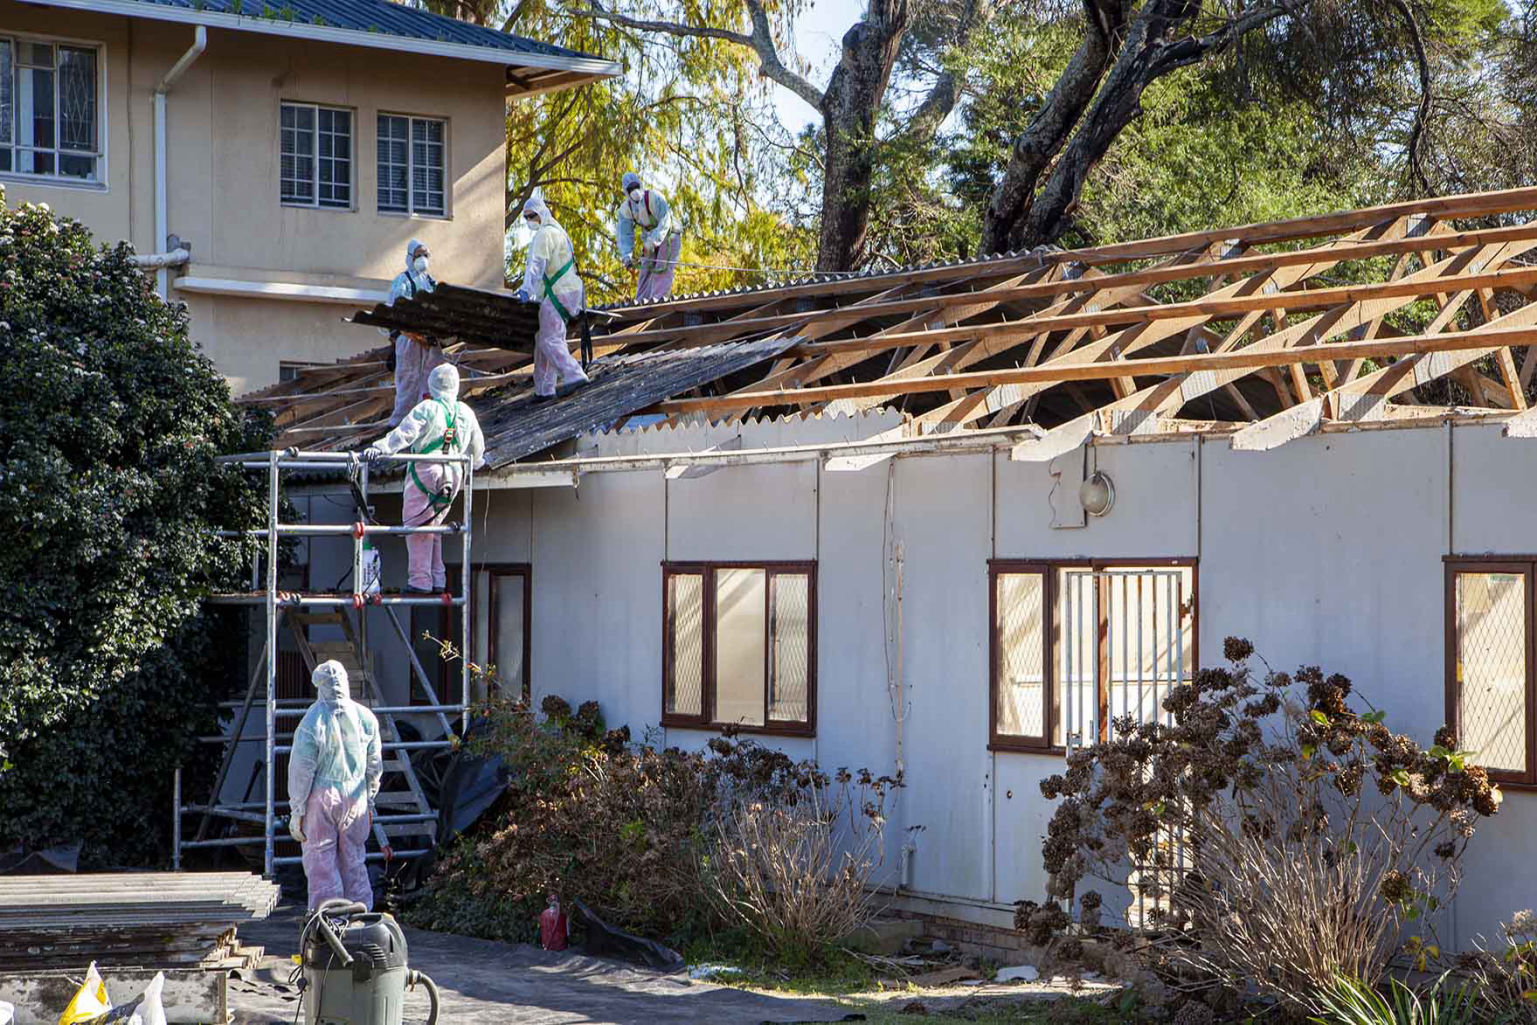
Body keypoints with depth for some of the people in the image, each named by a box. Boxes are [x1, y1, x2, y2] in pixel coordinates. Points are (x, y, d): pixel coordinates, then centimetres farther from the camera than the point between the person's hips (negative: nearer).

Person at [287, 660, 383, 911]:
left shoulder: (312, 721, -12)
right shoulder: (365, 717, 1)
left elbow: (301, 770, -10)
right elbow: (375, 767, 9)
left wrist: (296, 811, -3)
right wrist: (369, 801, 20)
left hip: (321, 798, -4)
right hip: (355, 798, 4)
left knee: (321, 863, 3)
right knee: (355, 863, 13)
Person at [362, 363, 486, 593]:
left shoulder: (427, 409, -5)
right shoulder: (466, 413, 13)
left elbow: (404, 433, -19)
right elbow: (477, 447, 26)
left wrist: (380, 448, -27)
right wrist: (477, 462, 47)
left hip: (425, 472, -6)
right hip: (454, 476, 6)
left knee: (416, 525, -1)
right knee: (432, 526, 15)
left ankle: (420, 580, -6)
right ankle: (438, 580, 12)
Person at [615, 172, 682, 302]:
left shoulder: (654, 197, -26)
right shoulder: (625, 208, -9)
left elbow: (665, 222, -31)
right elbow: (625, 234, -13)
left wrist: (652, 241, -42)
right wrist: (627, 255, -29)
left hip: (669, 234, -5)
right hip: (650, 238, 5)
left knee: (662, 271, -17)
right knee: (646, 271, -1)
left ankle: (658, 299, -22)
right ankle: (641, 302, 0)